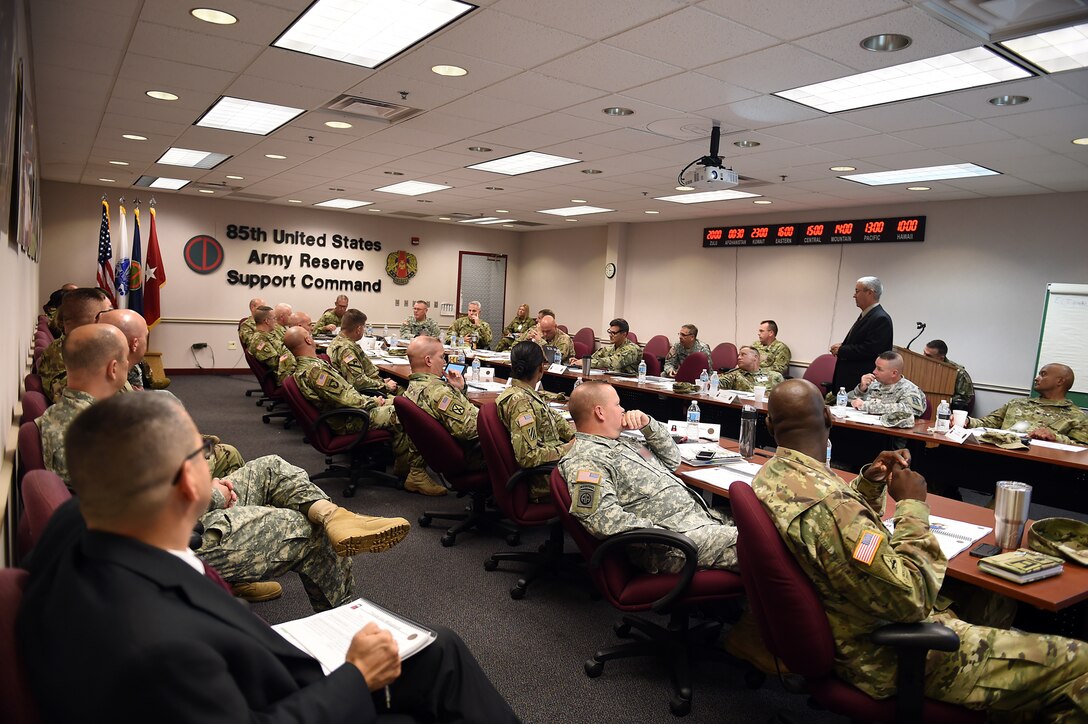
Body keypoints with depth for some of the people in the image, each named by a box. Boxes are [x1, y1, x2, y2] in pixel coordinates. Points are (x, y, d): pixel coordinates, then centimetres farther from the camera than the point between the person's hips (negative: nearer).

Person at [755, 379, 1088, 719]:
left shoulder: (770, 474, -3)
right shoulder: (827, 504, -33)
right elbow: (910, 597, -26)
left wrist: (871, 481, -1)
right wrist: (911, 505, -16)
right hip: (885, 656, -9)